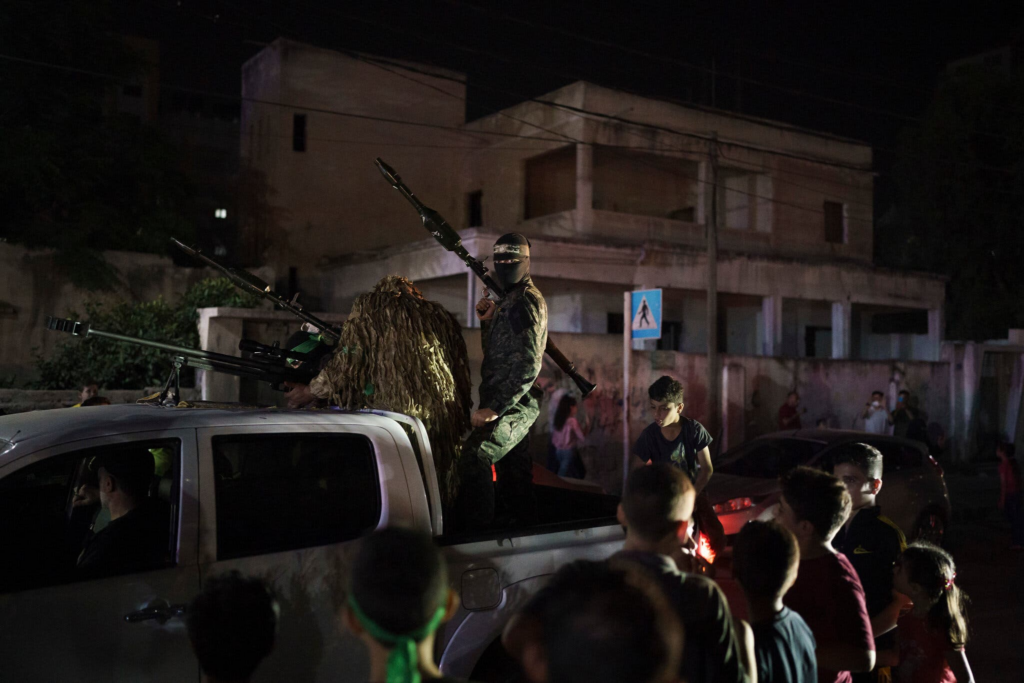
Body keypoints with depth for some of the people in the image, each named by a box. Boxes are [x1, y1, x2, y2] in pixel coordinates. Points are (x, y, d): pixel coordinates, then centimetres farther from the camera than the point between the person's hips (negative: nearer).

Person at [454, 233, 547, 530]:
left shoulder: (527, 300, -14)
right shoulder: (511, 299, 17)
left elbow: (529, 364, -23)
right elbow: (496, 354, 21)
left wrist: (494, 407, -25)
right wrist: (487, 322, 3)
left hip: (513, 405, -10)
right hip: (513, 404, 10)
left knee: (475, 455, -19)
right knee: (513, 470, 17)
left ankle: (475, 530, -17)